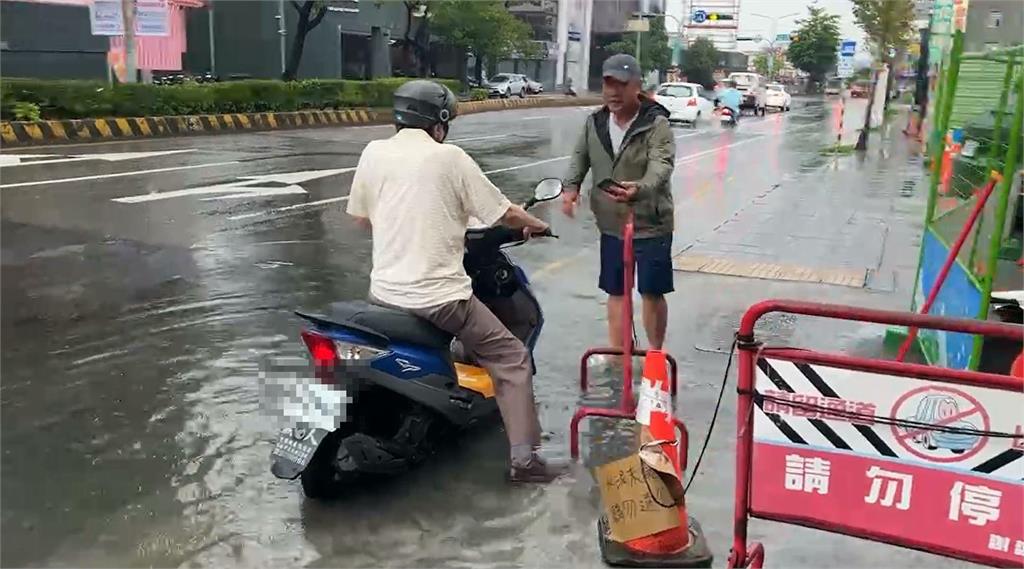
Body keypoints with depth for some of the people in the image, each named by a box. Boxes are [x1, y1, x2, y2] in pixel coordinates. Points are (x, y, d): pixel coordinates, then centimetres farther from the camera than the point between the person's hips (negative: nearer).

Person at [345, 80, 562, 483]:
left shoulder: (373, 153, 4)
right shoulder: (450, 157, -6)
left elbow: (360, 217, 16)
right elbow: (504, 213, -3)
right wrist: (536, 225, 18)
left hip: (384, 293, 5)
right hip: (440, 295, -5)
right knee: (512, 359, 9)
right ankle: (525, 457, 5)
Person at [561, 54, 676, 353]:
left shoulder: (656, 123, -14)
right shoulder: (595, 122, 3)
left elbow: (661, 166, -28)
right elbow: (580, 157, 16)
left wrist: (640, 189, -50)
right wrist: (571, 186, -4)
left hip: (651, 224, -5)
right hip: (611, 224, 5)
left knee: (652, 292, 5)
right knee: (615, 292, 13)